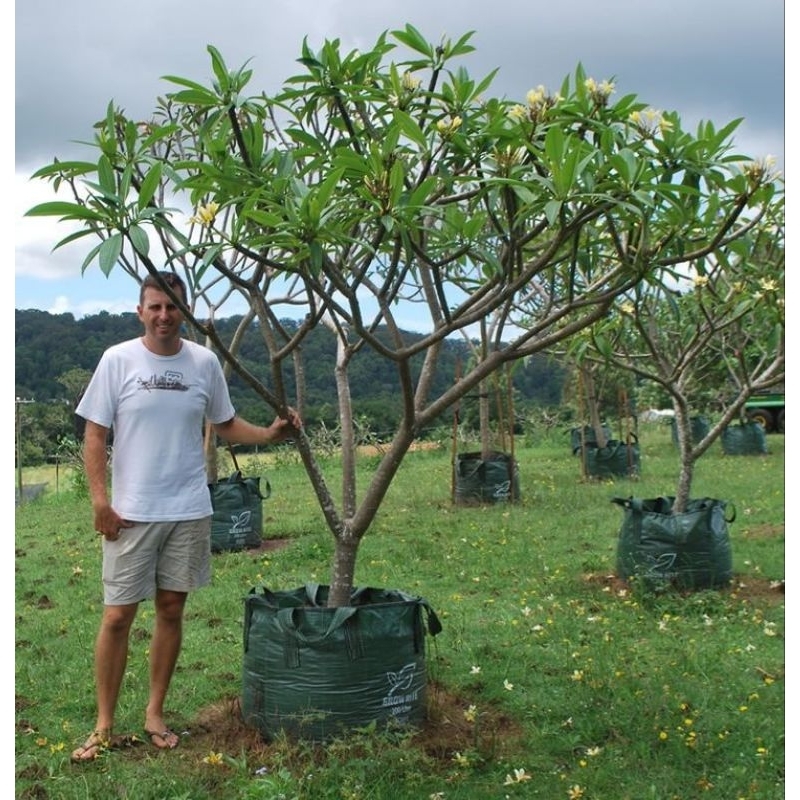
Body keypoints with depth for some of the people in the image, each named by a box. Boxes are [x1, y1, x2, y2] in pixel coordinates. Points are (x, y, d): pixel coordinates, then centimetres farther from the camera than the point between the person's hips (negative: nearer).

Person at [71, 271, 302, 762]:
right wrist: (100, 501, -10)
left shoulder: (205, 362, 1)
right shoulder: (118, 360, -6)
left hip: (189, 511, 2)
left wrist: (272, 434, -6)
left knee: (171, 610, 11)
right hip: (131, 513, -2)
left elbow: (226, 424, 11)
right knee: (118, 616, 2)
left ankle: (155, 714, 26)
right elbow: (96, 435, -3)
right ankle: (104, 726, 16)